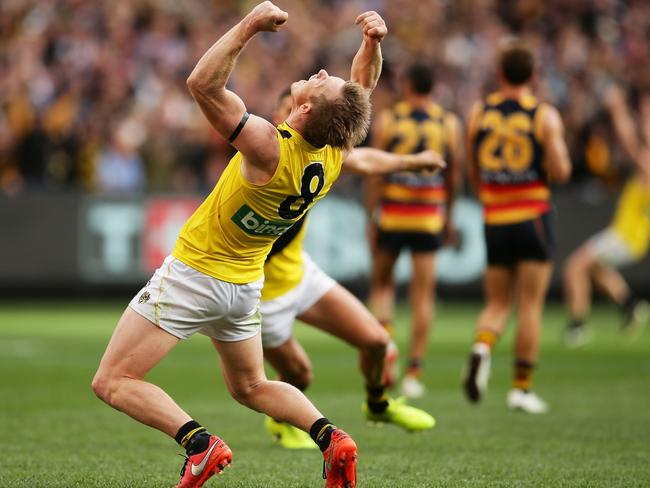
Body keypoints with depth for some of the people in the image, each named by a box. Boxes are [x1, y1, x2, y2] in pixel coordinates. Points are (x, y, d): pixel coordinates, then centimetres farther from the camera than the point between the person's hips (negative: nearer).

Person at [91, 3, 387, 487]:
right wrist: (373, 42, -12)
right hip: (246, 284, 7)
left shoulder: (270, 149, -32)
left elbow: (203, 83, -36)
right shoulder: (335, 156, -12)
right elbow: (363, 85, 6)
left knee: (113, 382, -1)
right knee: (251, 387, 27)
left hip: (194, 274, -7)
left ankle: (200, 444, -19)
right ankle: (330, 436, 4)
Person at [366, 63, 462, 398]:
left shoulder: (388, 119, -3)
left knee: (381, 285, 18)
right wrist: (448, 216, 20)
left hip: (391, 216, -1)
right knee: (423, 296, 4)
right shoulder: (450, 123, 2)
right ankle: (413, 373, 0)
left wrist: (370, 219, -1)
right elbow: (453, 177, 7)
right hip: (430, 217, 1)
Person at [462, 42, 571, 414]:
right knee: (530, 304, 3)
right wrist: (562, 156, 10)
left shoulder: (479, 113, 3)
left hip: (495, 219, 3)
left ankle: (482, 349, -18)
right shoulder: (546, 116, -5)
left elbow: (472, 171, 7)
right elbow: (560, 172, -11)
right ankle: (522, 388, 3)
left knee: (497, 303, 12)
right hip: (533, 216, -3)